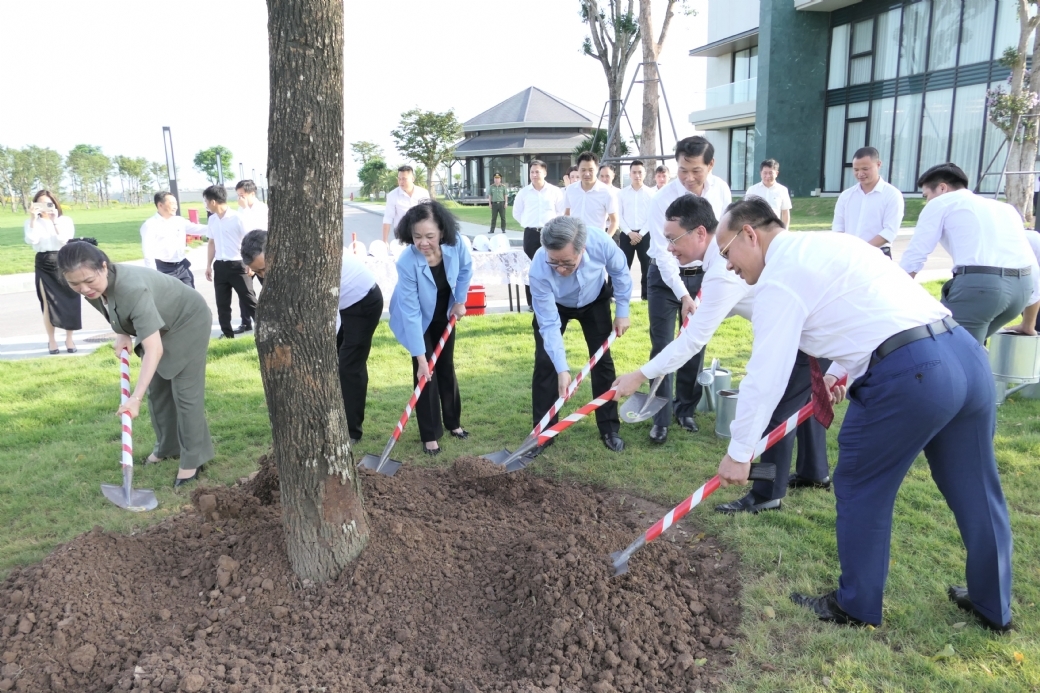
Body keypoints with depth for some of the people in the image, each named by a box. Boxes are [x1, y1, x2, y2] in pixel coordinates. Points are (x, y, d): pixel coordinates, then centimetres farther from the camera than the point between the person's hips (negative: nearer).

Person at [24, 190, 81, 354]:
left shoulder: (65, 220, 3)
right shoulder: (31, 222, 4)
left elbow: (64, 240, -13)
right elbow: (32, 240, -14)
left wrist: (55, 221, -17)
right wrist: (33, 219, -16)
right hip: (44, 266, 0)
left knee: (68, 301, 1)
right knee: (48, 303, 2)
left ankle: (69, 339, 13)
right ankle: (51, 340, 12)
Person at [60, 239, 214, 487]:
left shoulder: (133, 289, -41)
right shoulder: (92, 287, -18)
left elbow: (154, 349, -43)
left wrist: (136, 398, -46)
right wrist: (122, 334, -8)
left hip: (187, 323, -8)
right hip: (159, 325, 8)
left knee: (186, 393, -7)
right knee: (156, 390, 15)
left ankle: (193, 459, 3)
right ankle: (167, 446, 31)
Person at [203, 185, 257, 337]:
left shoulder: (236, 217, -10)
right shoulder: (212, 220, 9)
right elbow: (212, 243, 17)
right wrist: (209, 265, 16)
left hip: (238, 264, -6)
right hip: (220, 265, 6)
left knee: (248, 298, -2)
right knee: (222, 302, 8)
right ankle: (227, 332, 17)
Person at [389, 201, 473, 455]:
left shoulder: (455, 245, -29)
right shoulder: (407, 262, -38)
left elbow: (466, 268, -3)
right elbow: (411, 313, -35)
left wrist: (460, 301, -3)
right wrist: (420, 357, -34)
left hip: (444, 314, 4)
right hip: (419, 319, -4)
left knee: (446, 366, 13)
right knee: (426, 371, -6)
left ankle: (453, 422, 30)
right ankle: (430, 434, 6)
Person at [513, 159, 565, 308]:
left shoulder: (555, 191, 0)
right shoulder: (523, 192, 4)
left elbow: (562, 211, 5)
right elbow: (516, 212, 13)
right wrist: (528, 223, 6)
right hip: (531, 234, 1)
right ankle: (532, 302, 10)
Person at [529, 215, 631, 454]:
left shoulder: (602, 243, -39)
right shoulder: (539, 271, -41)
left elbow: (620, 272, -15)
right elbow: (549, 325, -35)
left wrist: (622, 312, -9)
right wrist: (562, 369, -39)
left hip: (595, 301, 2)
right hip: (555, 306, -1)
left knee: (602, 360, 1)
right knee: (545, 364, -7)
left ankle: (609, 428, 14)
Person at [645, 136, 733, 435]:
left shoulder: (721, 190, -7)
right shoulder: (664, 198, -21)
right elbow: (663, 252, -24)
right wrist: (683, 295, -32)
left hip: (702, 276, 4)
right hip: (666, 276, -4)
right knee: (663, 346, -4)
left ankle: (686, 409, 22)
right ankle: (661, 418, 5)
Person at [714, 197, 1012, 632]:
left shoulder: (780, 277, -6)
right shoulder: (824, 244, 22)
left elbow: (766, 375, -8)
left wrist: (739, 452, 0)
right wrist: (840, 372, 31)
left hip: (908, 374, -9)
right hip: (964, 351, 9)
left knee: (862, 490, 11)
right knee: (974, 490, 21)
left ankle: (857, 606, 27)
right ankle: (994, 606, 40)